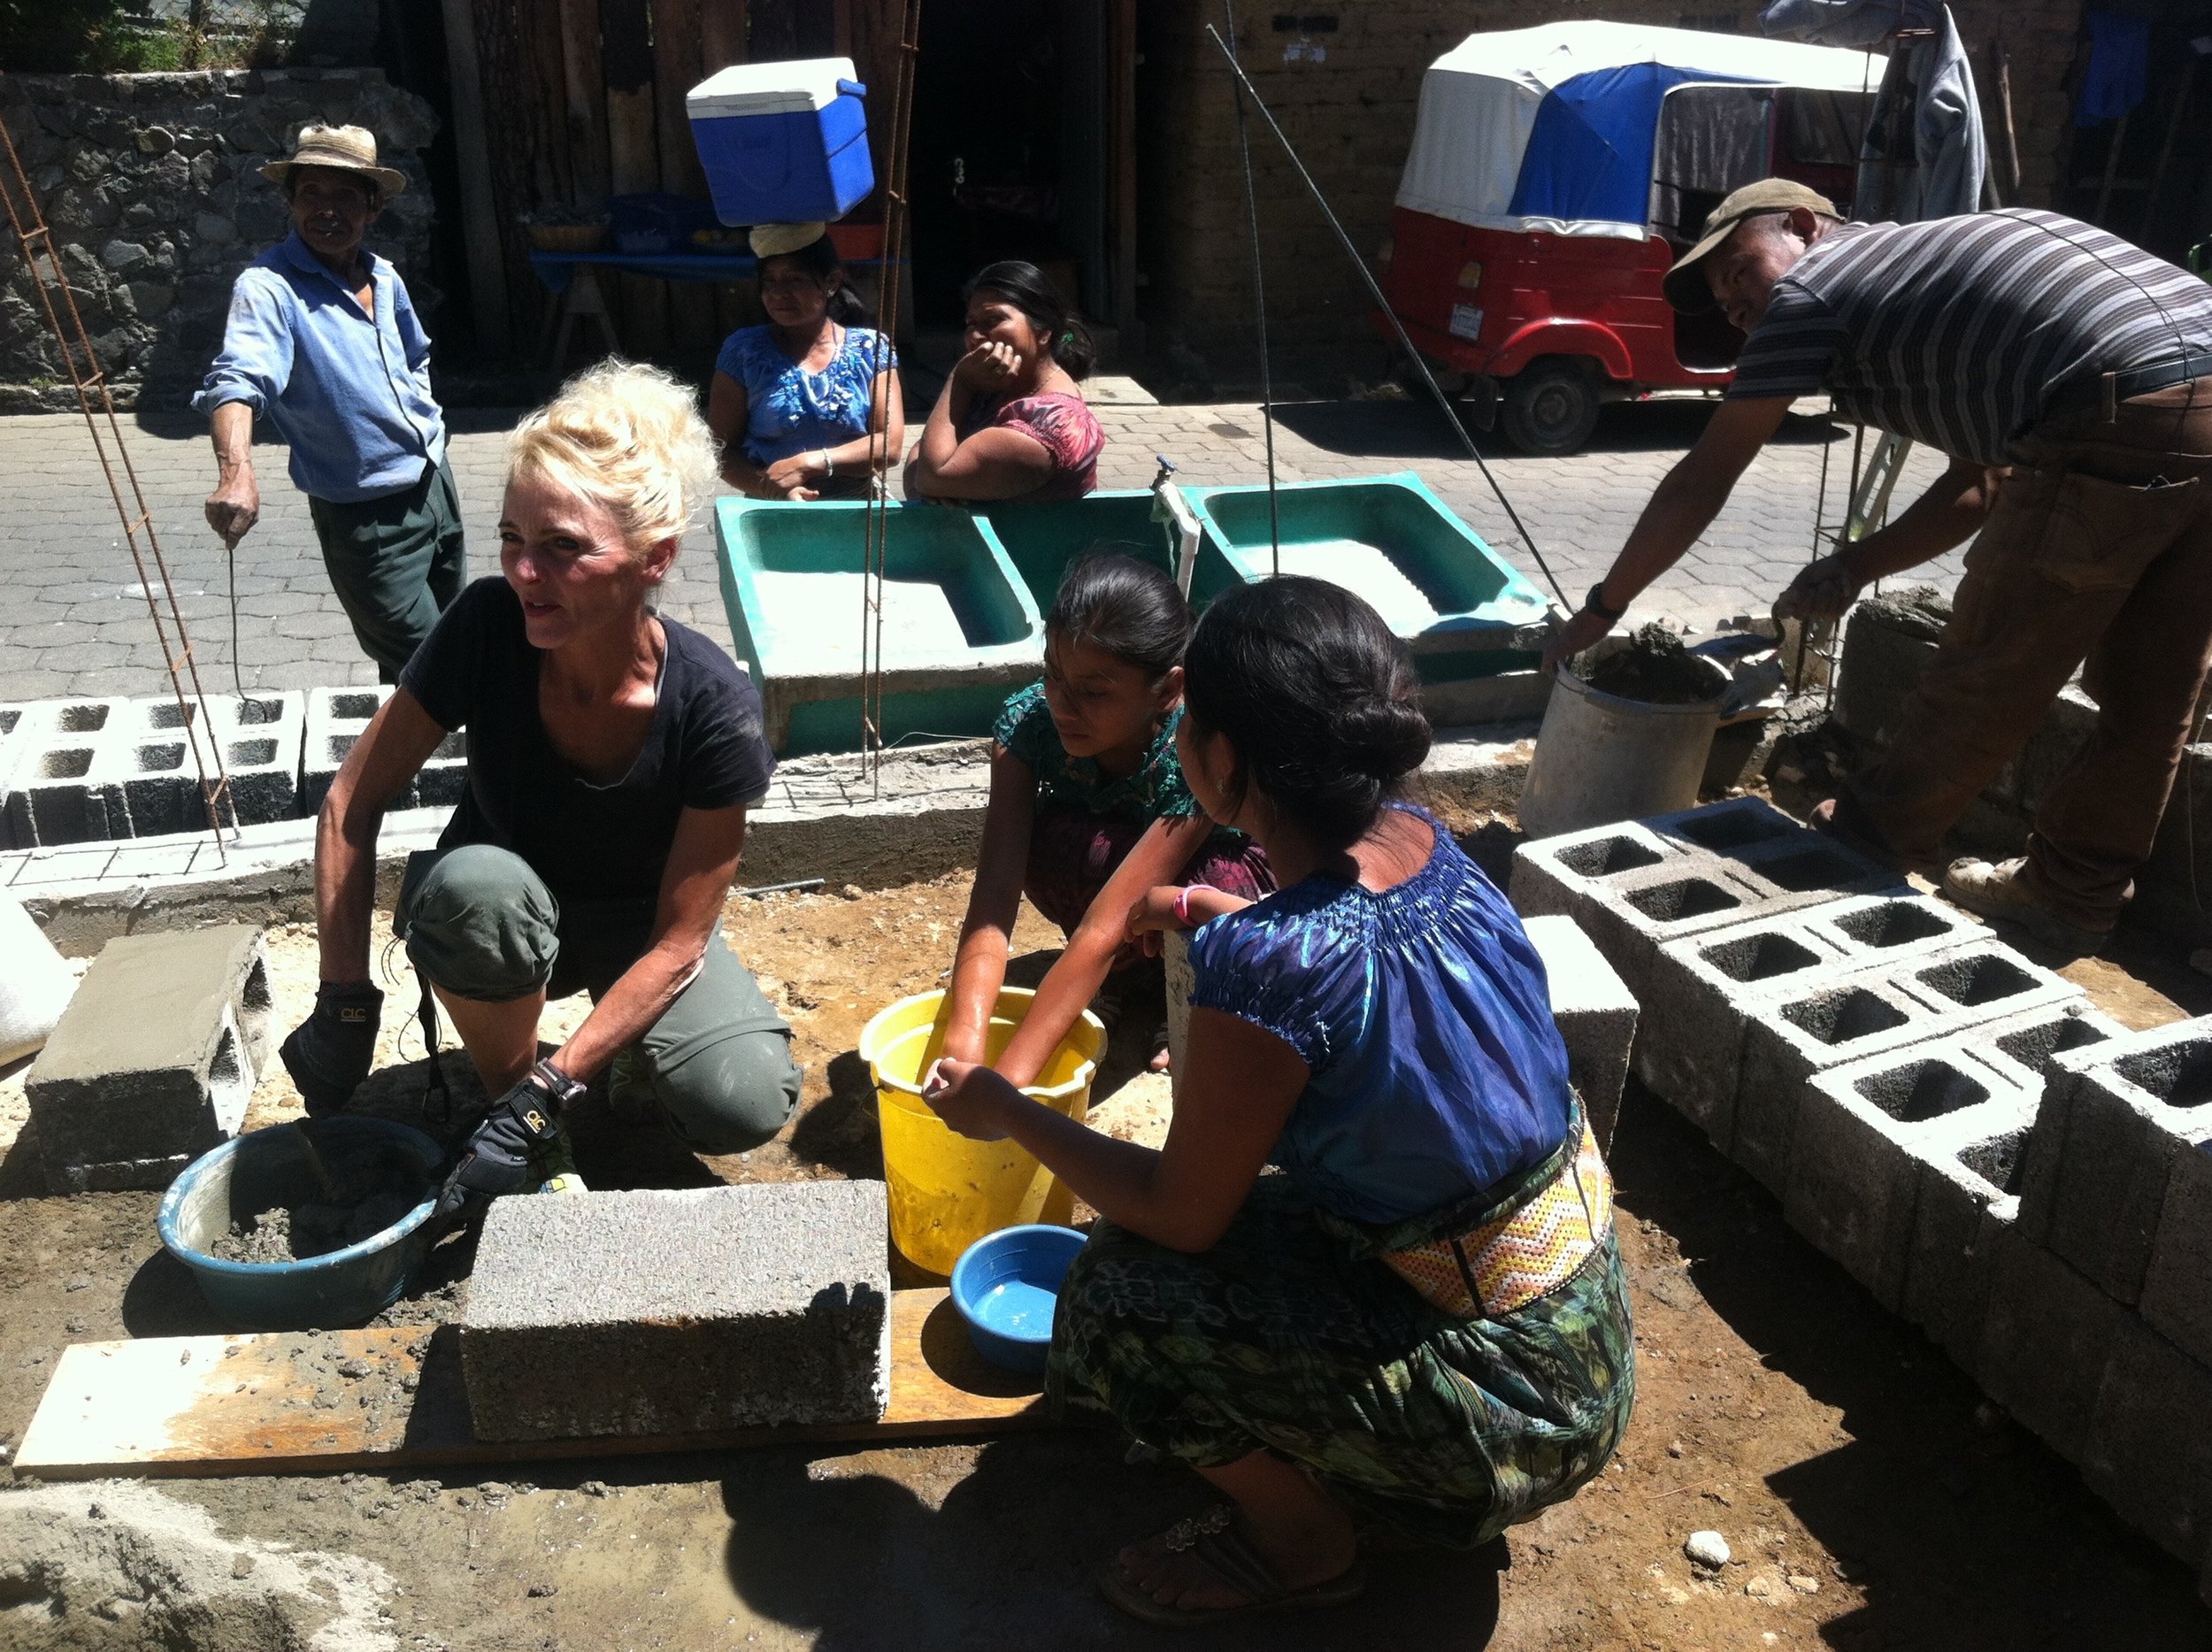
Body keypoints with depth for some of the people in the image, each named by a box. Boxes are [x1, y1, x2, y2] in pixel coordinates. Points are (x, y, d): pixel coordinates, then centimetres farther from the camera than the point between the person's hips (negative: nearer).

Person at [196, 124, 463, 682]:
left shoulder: (384, 278, 6)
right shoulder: (269, 286, -17)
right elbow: (238, 380, -34)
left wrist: (424, 428, 14)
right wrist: (236, 473, -51)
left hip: (435, 484, 7)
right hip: (367, 517, -7)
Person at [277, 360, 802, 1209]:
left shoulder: (715, 709, -28)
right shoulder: (488, 625, -26)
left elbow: (677, 943, -22)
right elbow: (351, 807, -14)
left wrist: (547, 1097, -28)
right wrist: (344, 1005, -18)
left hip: (639, 932, -1)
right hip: (503, 915, 1)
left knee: (745, 1101, -27)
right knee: (474, 882, -36)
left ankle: (637, 1069, 9)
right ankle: (505, 1094, -9)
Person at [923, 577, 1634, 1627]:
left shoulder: (1265, 964, -31)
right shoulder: (1420, 844, -8)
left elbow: (1180, 1214, -16)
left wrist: (1007, 1115, -2)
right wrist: (1202, 910, 27)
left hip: (1512, 1406, -8)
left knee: (1123, 1297, -9)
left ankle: (1302, 1540, 14)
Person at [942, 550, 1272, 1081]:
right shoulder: (1029, 720, -27)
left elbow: (1103, 929, -42)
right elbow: (994, 896, -34)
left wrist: (1006, 1082, -46)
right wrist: (964, 1051, -47)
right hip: (1105, 871, 3)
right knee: (1054, 840, -31)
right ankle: (1133, 976, -2)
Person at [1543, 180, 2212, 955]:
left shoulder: (1813, 287, 9)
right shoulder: (1938, 262, 32)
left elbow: (1701, 482, 11)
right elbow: (1987, 481, 30)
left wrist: (1600, 609, 18)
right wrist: (1857, 565, 24)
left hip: (2123, 426, -8)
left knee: (1988, 669, 9)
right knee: (2146, 693, 17)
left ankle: (1871, 844, 28)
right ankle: (2072, 891, 32)